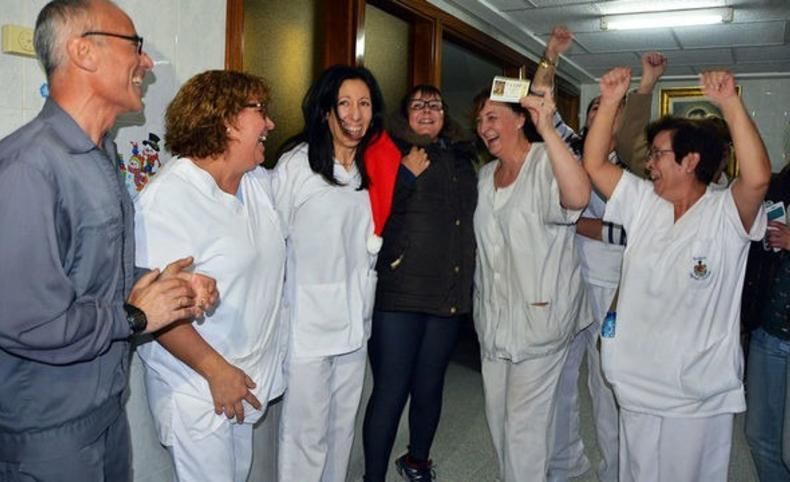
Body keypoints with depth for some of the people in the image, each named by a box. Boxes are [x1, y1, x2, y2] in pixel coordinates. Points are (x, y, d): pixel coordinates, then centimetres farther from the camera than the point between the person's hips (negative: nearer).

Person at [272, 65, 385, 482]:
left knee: (342, 428, 17)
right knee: (306, 434, 2)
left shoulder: (371, 169, 9)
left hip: (354, 322, 6)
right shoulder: (295, 166, -10)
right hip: (308, 323, -6)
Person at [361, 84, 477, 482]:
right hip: (398, 292, -4)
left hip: (449, 294, 5)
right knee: (390, 390, -2)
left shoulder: (461, 160, 13)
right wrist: (406, 174, -18)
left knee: (429, 386, 15)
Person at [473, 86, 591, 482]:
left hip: (538, 315, -7)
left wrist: (547, 129, -40)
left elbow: (578, 197, -37)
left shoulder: (546, 163, -14)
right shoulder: (485, 175, 10)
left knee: (524, 421, 1)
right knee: (498, 415, 18)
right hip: (493, 316, 8)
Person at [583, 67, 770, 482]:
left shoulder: (726, 213, -11)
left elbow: (758, 178, -31)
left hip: (700, 396, -4)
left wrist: (730, 104, -31)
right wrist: (610, 101, -6)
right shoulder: (642, 203, 5)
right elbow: (594, 164, 1)